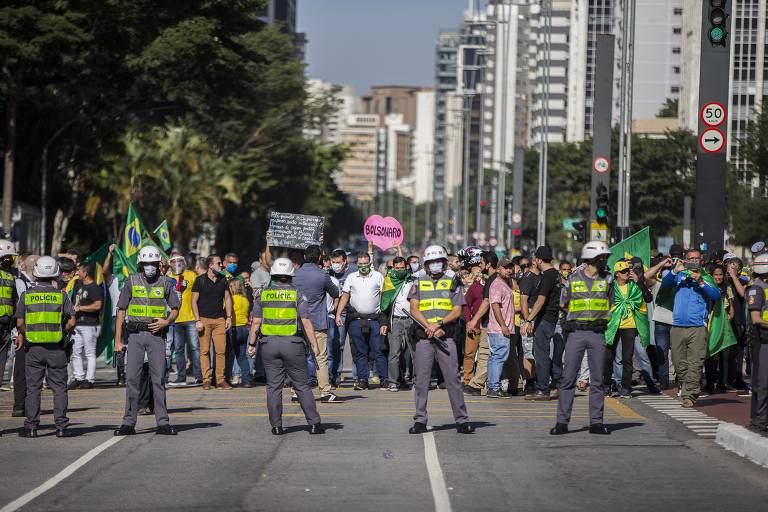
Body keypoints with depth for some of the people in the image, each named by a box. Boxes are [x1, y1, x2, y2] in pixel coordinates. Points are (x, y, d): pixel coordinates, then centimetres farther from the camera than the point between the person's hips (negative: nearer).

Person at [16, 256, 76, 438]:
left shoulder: (26, 295, 0)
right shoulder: (61, 295, -1)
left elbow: (20, 323, -1)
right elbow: (71, 322, -4)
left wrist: (22, 335, 18)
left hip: (34, 348, 0)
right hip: (57, 348, 0)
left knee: (33, 388, 5)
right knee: (59, 387, 5)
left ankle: (31, 426, 4)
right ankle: (61, 426, 1)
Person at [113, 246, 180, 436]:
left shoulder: (165, 283, 5)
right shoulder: (132, 282, 4)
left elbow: (175, 308, 12)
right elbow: (121, 312, 5)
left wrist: (166, 321, -9)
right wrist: (117, 340, 0)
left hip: (156, 335, 0)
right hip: (135, 335, 0)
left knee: (158, 378, -1)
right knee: (132, 378, -2)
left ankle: (162, 423, 2)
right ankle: (129, 424, 1)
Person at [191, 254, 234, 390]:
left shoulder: (223, 280, 10)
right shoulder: (200, 280, -1)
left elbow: (227, 298, 18)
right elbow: (194, 301, -1)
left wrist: (229, 317, 9)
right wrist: (197, 320, -8)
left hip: (219, 319, 3)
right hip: (204, 319, -3)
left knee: (221, 350, -3)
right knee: (205, 351, -3)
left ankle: (220, 380, 1)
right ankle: (206, 380, 0)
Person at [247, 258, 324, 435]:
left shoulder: (263, 295, 3)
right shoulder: (297, 295, -3)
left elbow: (256, 322, 3)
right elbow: (306, 322, -6)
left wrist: (252, 344, 11)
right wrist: (314, 345, -1)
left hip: (269, 344, 1)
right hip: (293, 344, -1)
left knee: (273, 387, 6)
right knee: (302, 386, 4)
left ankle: (276, 426, 4)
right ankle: (314, 423, 2)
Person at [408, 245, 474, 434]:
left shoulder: (452, 284, 11)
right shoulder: (419, 284, 13)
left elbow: (457, 311, 2)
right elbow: (414, 310, 2)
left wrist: (439, 324, -13)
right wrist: (429, 326, -12)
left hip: (446, 338, -1)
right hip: (423, 338, 1)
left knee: (453, 379, -4)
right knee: (421, 380, 1)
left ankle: (462, 420, -2)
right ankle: (420, 420, 7)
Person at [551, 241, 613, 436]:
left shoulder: (606, 279, 7)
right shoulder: (573, 279, 3)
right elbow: (563, 305, 13)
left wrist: (599, 318, 8)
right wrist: (578, 316, 10)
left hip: (598, 334, 2)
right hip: (576, 333, -1)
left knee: (597, 379, 3)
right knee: (568, 378, -4)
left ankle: (596, 422, 9)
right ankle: (562, 421, -1)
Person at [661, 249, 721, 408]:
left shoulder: (705, 278, 9)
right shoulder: (679, 276, 15)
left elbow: (716, 295, -5)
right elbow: (664, 284, -1)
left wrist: (700, 282, -16)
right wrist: (675, 271, -16)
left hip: (698, 328, -2)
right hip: (678, 327, 2)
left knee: (695, 363, -11)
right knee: (679, 363, 6)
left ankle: (689, 395, -14)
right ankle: (684, 388, 22)